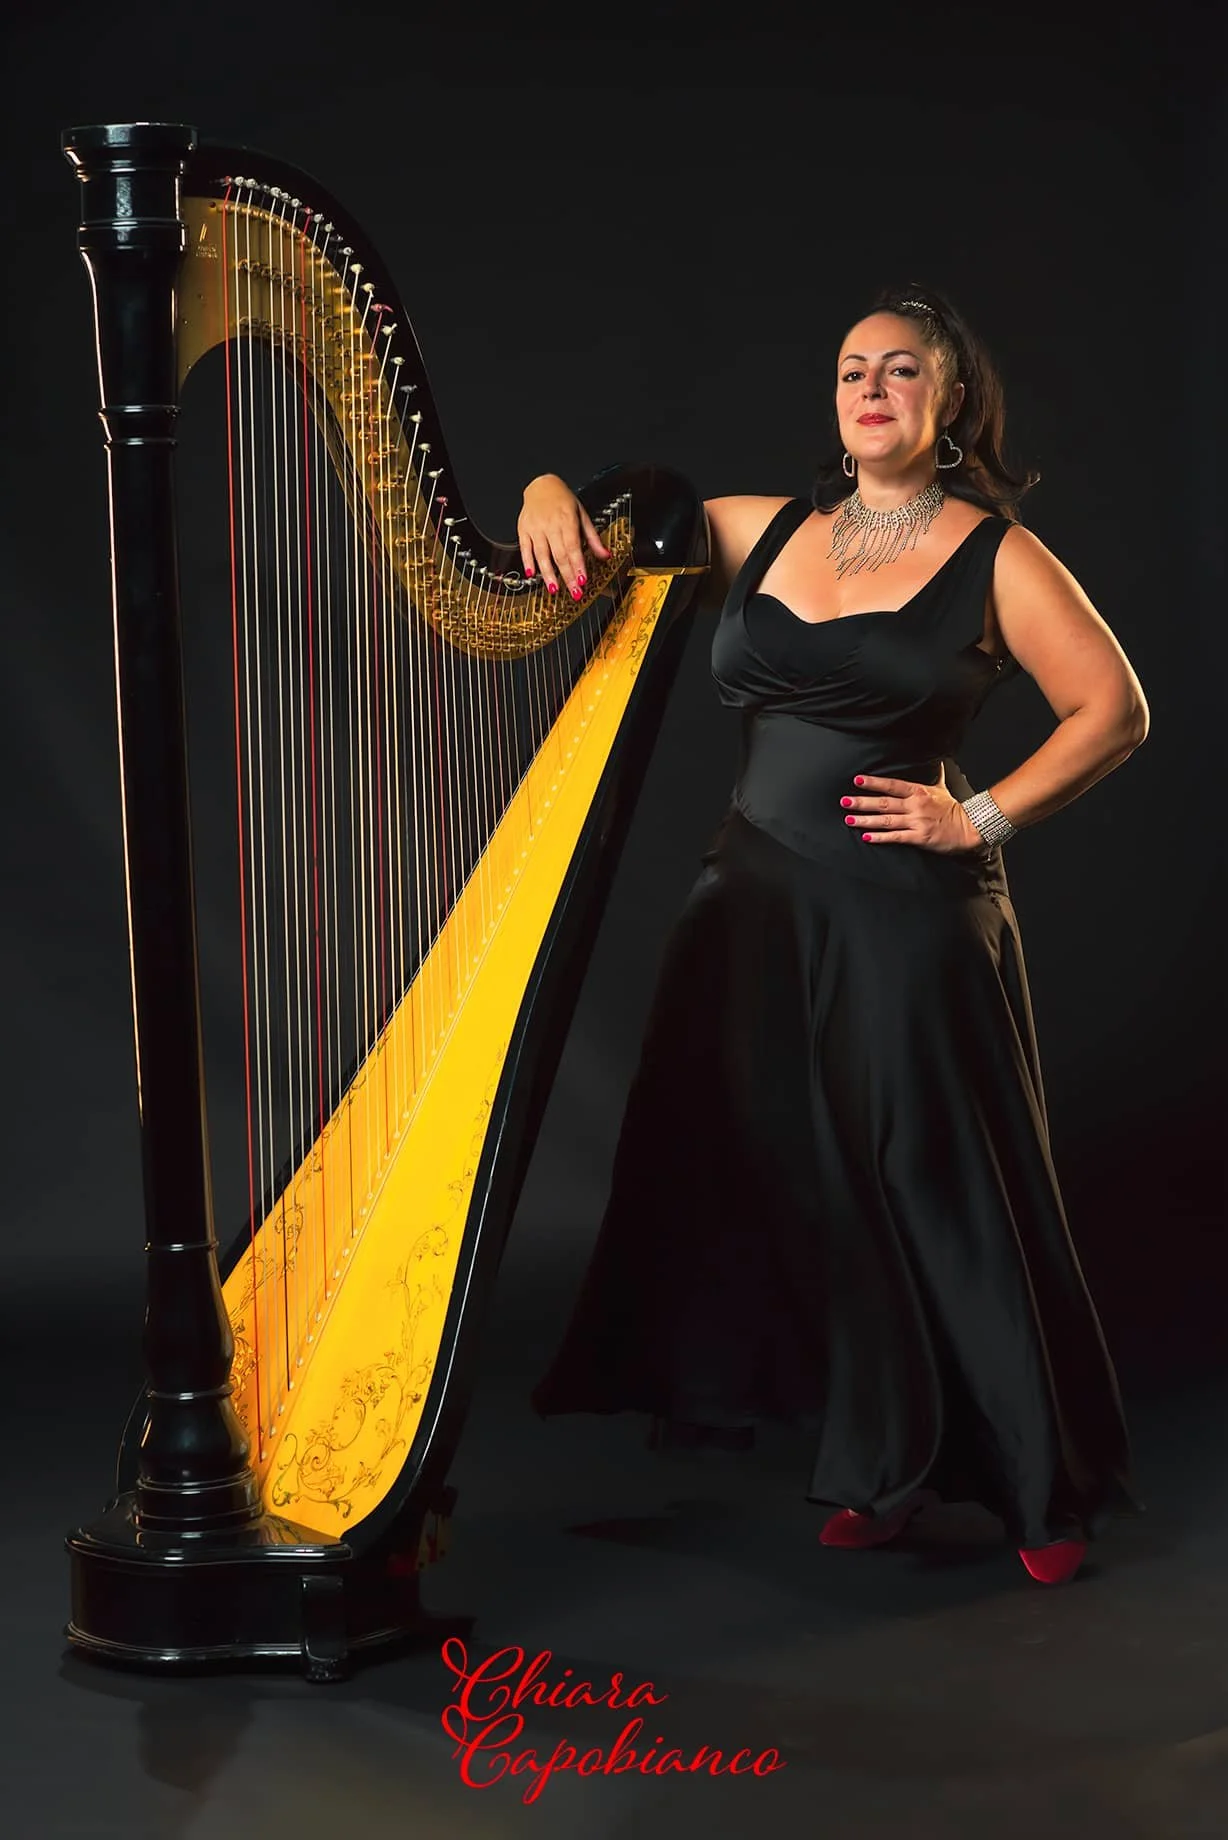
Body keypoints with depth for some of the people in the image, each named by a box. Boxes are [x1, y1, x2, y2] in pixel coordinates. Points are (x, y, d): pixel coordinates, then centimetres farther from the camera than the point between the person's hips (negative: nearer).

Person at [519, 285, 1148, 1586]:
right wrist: (551, 495, -3)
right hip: (755, 901, 5)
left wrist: (984, 816, -10)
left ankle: (1042, 1486, 12)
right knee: (748, 1173, 5)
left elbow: (1113, 710, -3)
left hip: (908, 915, -5)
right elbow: (623, 531, 20)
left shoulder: (996, 558, -1)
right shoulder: (763, 531, 11)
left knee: (938, 1190, -3)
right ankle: (876, 1467, 18)